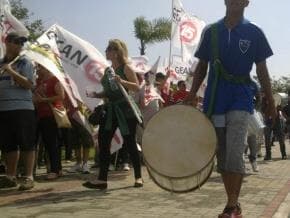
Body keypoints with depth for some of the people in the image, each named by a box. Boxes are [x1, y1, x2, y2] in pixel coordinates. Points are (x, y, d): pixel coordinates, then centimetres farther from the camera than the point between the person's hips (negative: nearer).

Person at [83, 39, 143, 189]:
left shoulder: (125, 68, -4)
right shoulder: (107, 70, 15)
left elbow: (137, 87, -12)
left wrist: (122, 81, -26)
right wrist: (96, 95, 5)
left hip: (125, 110, -7)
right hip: (110, 110, 7)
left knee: (130, 143, -1)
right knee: (103, 142, -2)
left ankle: (138, 177, 12)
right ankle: (102, 179, 2)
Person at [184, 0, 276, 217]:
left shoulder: (254, 33, 1)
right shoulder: (211, 31, 7)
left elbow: (262, 70, 5)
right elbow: (202, 66, 11)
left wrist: (271, 102, 6)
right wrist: (191, 95, 2)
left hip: (241, 96, -3)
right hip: (215, 97, 3)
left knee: (234, 152, -17)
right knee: (222, 153, 6)